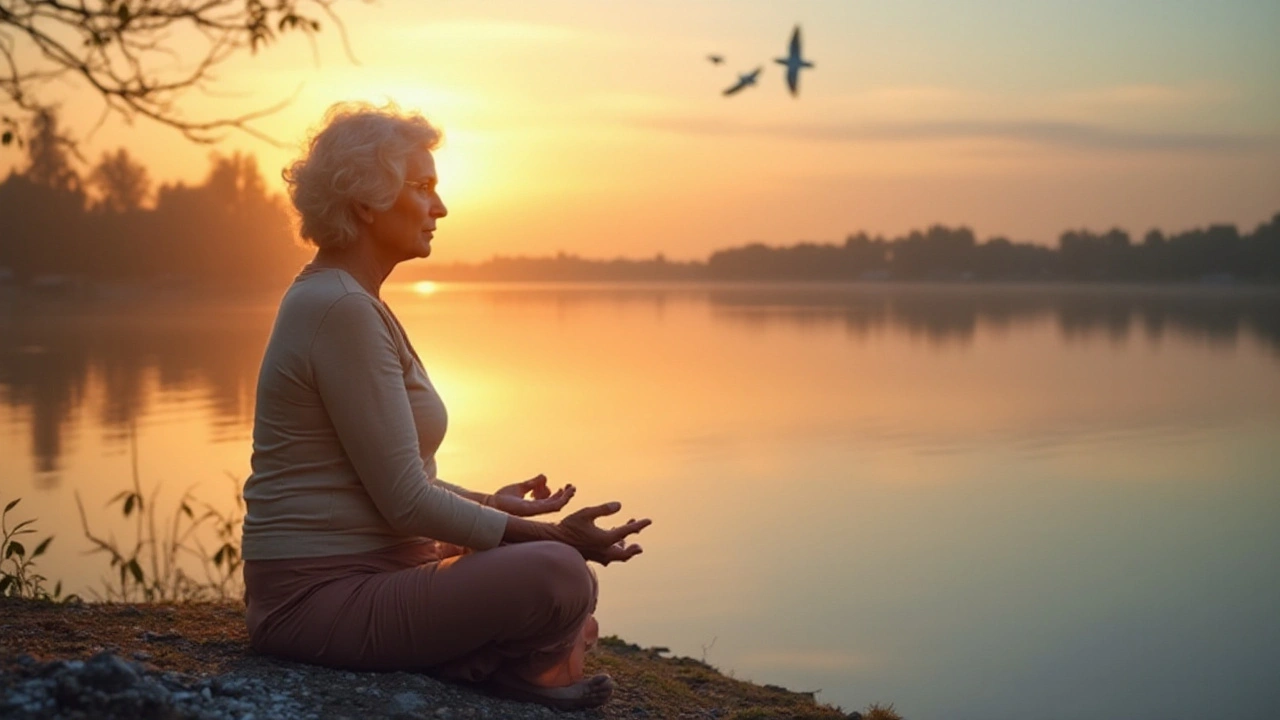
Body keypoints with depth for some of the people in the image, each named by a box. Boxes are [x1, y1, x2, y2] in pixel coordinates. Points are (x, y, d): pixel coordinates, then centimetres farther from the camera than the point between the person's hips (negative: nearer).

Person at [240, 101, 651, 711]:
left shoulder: (346, 301, 14)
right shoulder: (341, 310, -18)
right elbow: (405, 501, -19)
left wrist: (490, 505, 21)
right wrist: (552, 535, -15)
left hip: (360, 572, 11)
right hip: (321, 597, -11)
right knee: (558, 575, -27)